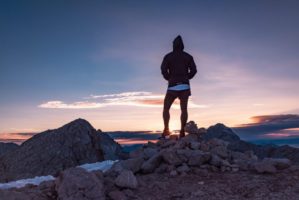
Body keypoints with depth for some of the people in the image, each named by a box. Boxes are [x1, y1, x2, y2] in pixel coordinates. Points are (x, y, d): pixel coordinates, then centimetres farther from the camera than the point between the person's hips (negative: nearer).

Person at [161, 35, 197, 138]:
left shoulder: (168, 56, 4)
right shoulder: (188, 56, 10)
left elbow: (163, 69, -8)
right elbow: (193, 70, 1)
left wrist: (168, 78, 8)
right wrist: (186, 78, 14)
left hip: (173, 86, -2)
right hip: (185, 86, 2)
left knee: (166, 108, 7)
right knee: (184, 109, 1)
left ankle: (166, 130, -6)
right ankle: (182, 131, -6)